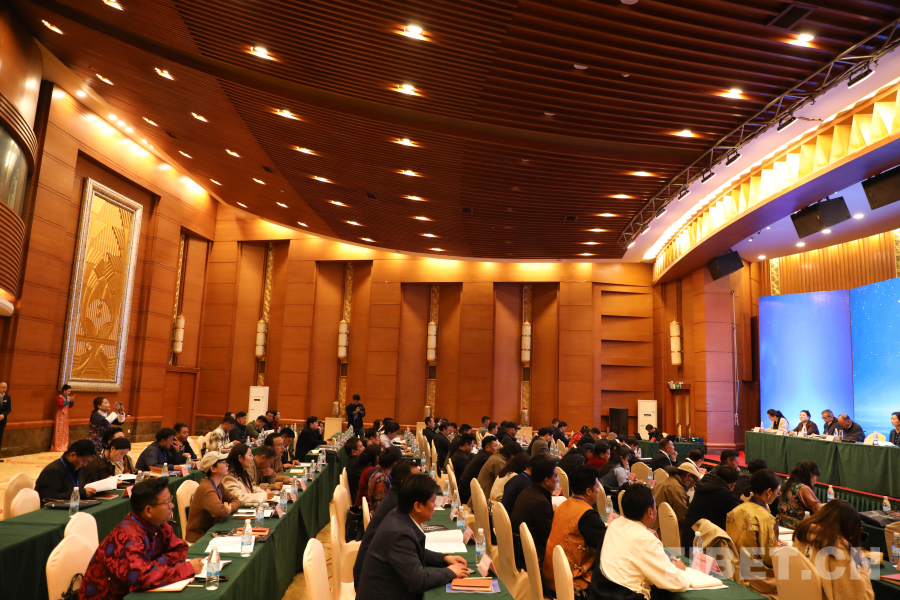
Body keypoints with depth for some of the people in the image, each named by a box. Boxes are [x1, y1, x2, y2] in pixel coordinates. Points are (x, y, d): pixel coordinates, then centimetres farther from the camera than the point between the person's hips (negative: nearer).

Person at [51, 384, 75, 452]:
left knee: (65, 432, 11)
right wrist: (68, 400, -25)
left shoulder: (67, 397, 8)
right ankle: (57, 447, -2)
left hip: (66, 417, 7)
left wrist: (72, 400, -5)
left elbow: (70, 406, 12)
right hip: (60, 417, -7)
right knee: (59, 432, -6)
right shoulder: (59, 397, -12)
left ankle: (64, 446, 18)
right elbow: (61, 405, -26)